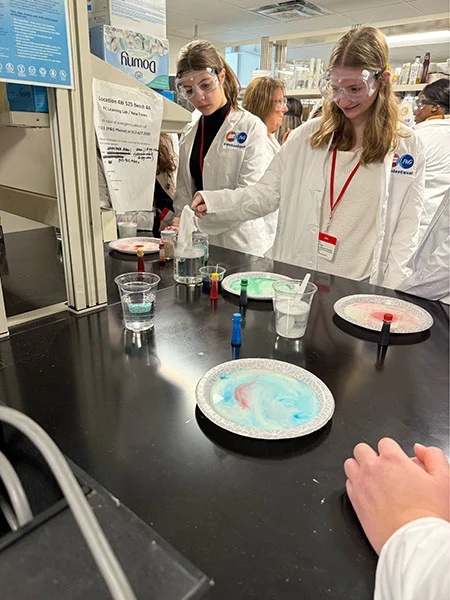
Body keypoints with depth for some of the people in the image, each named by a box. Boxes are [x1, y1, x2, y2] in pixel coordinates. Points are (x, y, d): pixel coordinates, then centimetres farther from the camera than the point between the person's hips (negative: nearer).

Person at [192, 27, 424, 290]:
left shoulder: (407, 146, 3)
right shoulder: (309, 135, 4)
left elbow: (406, 228, 3)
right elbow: (267, 194, 4)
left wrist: (388, 295, -6)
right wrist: (213, 202, -11)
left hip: (358, 285, -1)